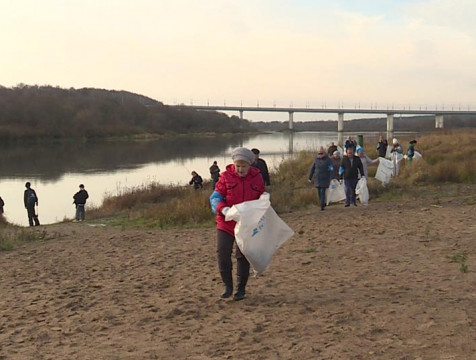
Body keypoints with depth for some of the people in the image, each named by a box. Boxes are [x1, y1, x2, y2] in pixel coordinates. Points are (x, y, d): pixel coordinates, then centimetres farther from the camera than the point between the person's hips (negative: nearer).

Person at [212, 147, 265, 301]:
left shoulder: (257, 177, 0)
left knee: (243, 257, 6)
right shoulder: (226, 176, -6)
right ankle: (227, 285, 12)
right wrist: (223, 209, -27)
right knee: (222, 253, -8)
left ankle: (241, 289, 21)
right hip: (226, 223, -1)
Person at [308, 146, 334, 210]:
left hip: (325, 179, -4)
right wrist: (309, 177, 12)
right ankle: (323, 203, 27)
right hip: (317, 179, 4)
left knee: (322, 192, -8)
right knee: (319, 192, 8)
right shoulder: (316, 159, 6)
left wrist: (332, 178, -24)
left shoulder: (328, 160, -6)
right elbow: (312, 169, 12)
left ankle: (322, 206, -3)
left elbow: (331, 170, -14)